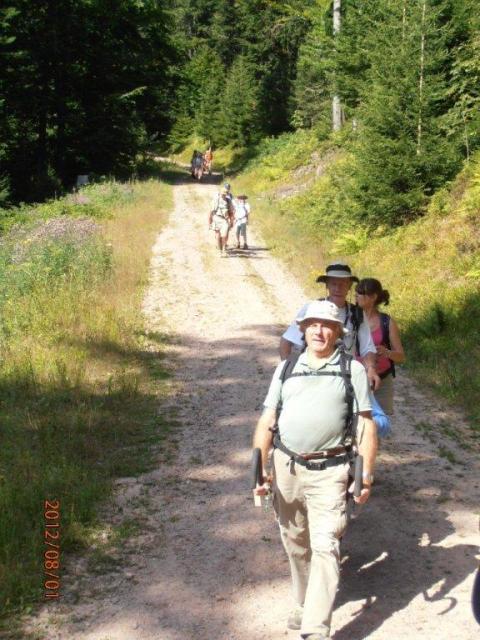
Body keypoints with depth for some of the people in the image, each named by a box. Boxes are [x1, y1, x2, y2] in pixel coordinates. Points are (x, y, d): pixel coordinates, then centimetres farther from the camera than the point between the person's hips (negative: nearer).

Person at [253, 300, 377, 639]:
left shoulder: (353, 370, 0)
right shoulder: (286, 368, 8)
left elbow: (366, 424, 0)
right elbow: (267, 420, 7)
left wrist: (367, 474, -5)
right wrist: (258, 467, -2)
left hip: (329, 472, -3)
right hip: (286, 468, 4)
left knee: (325, 548, -9)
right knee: (296, 544, 16)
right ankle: (305, 603, 36)